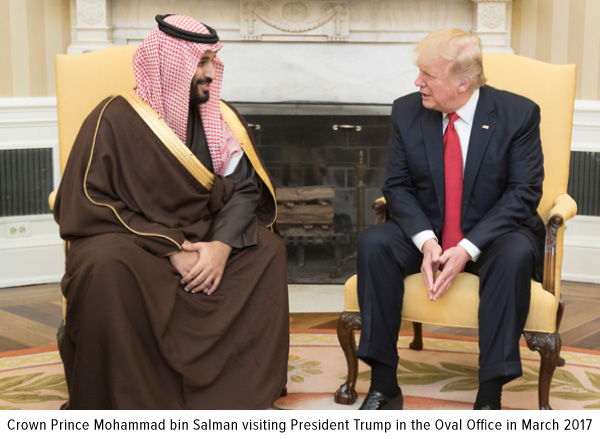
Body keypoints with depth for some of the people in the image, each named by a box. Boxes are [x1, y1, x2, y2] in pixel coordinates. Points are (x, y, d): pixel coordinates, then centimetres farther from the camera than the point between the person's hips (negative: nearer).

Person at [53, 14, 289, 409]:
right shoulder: (116, 118, -11)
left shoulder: (221, 120, 3)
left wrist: (223, 243, -22)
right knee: (108, 267, -36)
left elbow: (243, 188, 0)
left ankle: (244, 389, -9)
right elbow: (91, 207, -14)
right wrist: (168, 248, -22)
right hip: (129, 241, -4)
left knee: (267, 250, -17)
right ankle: (123, 403, -22)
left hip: (200, 240, 5)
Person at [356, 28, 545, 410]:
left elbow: (524, 192, -13)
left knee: (516, 256, -36)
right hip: (425, 230, 3)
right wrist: (425, 240, -21)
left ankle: (490, 399, -30)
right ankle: (383, 387, -22)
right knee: (373, 245, -26)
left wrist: (468, 249, -24)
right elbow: (398, 186, -1)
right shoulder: (407, 111, -2)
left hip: (492, 233, -2)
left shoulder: (518, 114, -11)